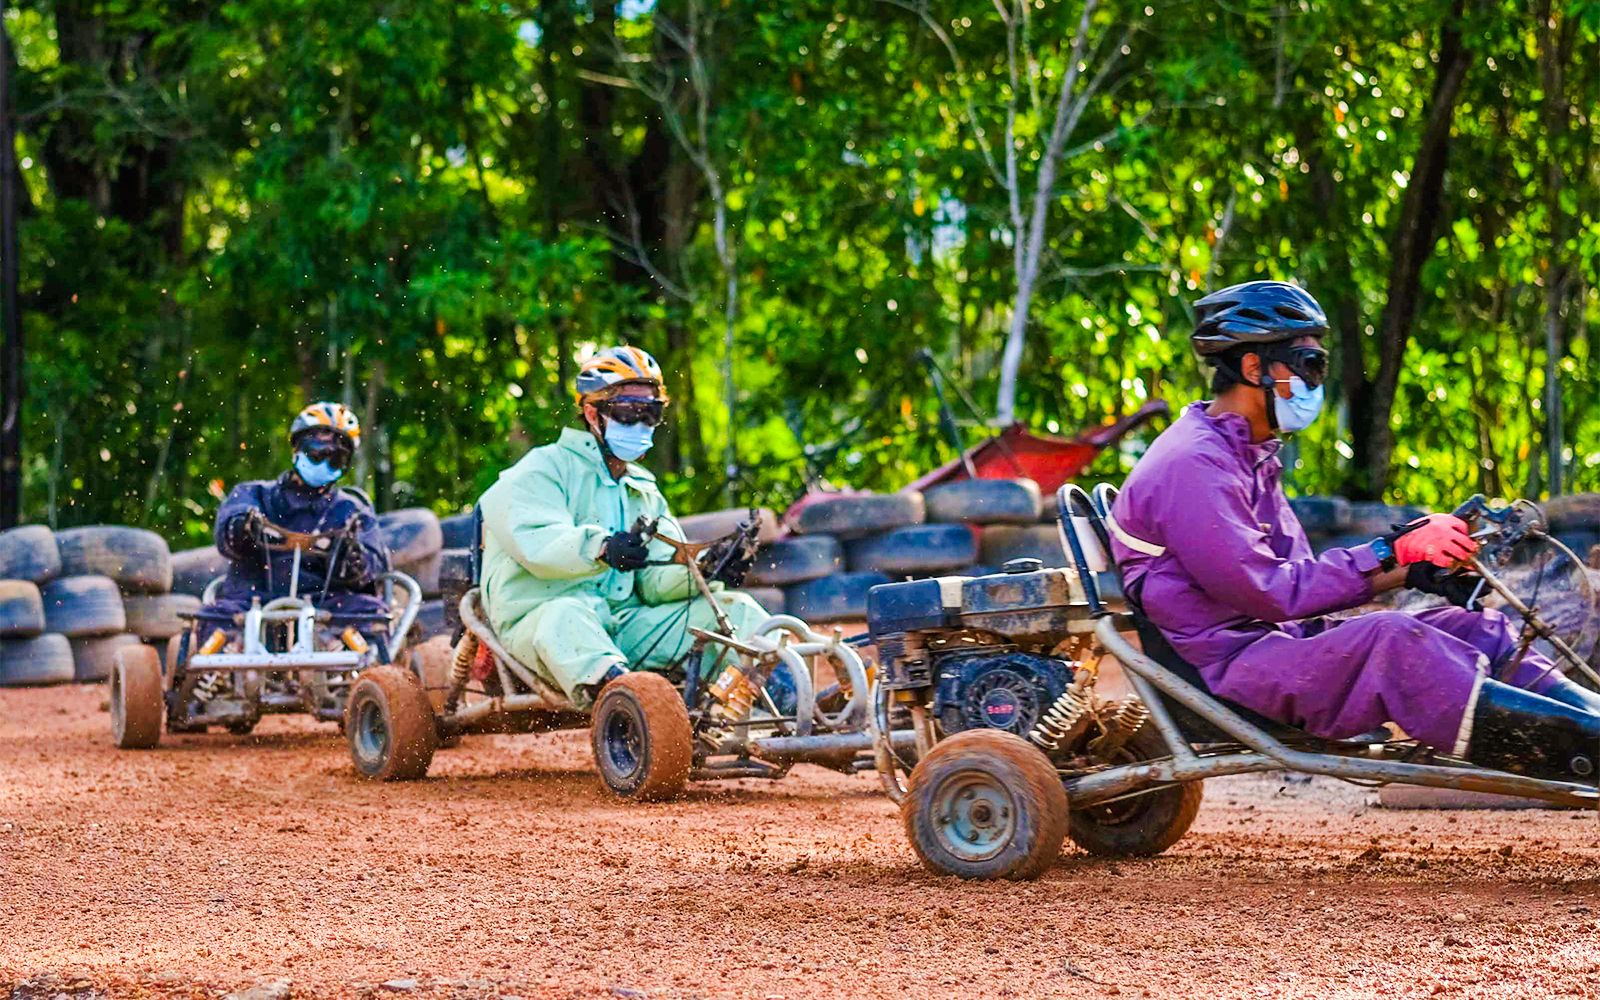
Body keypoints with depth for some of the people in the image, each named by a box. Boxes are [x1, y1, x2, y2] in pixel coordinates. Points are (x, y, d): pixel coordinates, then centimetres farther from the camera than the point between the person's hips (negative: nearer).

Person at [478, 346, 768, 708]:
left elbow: (658, 581, 13)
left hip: (623, 627, 6)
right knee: (566, 614, -42)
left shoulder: (645, 491, 26)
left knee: (733, 609, -9)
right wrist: (600, 548, -37)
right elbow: (535, 541, -17)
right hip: (540, 617, -6)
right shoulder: (546, 469, 5)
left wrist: (704, 569, -10)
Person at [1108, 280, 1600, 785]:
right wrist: (1392, 552, -19)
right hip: (1225, 665, -11)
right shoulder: (1190, 466, -15)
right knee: (1390, 639, -33)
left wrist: (1416, 571, 4)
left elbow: (1301, 574, 17)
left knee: (1476, 628, 0)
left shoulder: (1250, 457, 19)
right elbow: (1270, 592, -21)